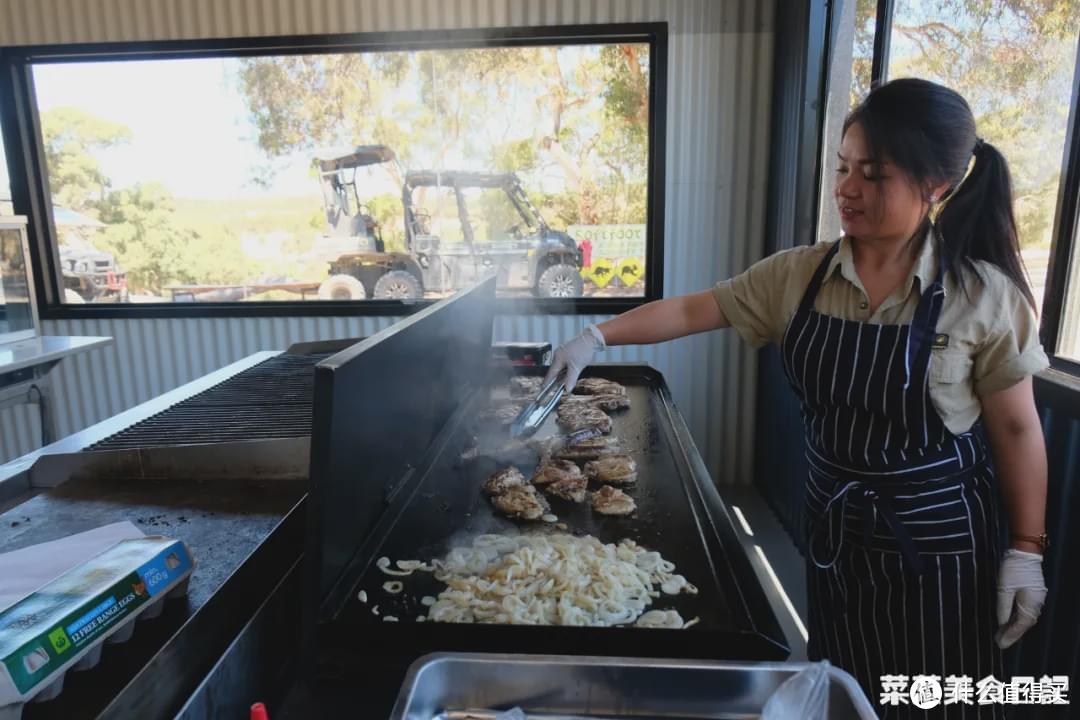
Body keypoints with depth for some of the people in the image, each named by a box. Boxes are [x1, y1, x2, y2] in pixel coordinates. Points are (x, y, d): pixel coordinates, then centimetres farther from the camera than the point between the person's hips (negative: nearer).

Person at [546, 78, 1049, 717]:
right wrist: (597, 337, -9)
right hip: (835, 522, 3)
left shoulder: (985, 294, -15)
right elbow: (692, 311, -3)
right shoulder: (799, 275, -7)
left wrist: (1027, 551, -5)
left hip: (936, 536, -3)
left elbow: (1016, 429, -7)